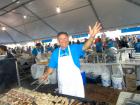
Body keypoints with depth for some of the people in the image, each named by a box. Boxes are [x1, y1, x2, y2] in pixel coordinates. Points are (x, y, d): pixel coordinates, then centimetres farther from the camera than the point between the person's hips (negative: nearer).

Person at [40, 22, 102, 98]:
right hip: (62, 84, 3)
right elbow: (51, 67, 7)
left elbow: (85, 47, -25)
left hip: (75, 82, -2)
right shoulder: (55, 53, 2)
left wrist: (92, 36, -42)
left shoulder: (74, 48, -6)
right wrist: (46, 74, -10)